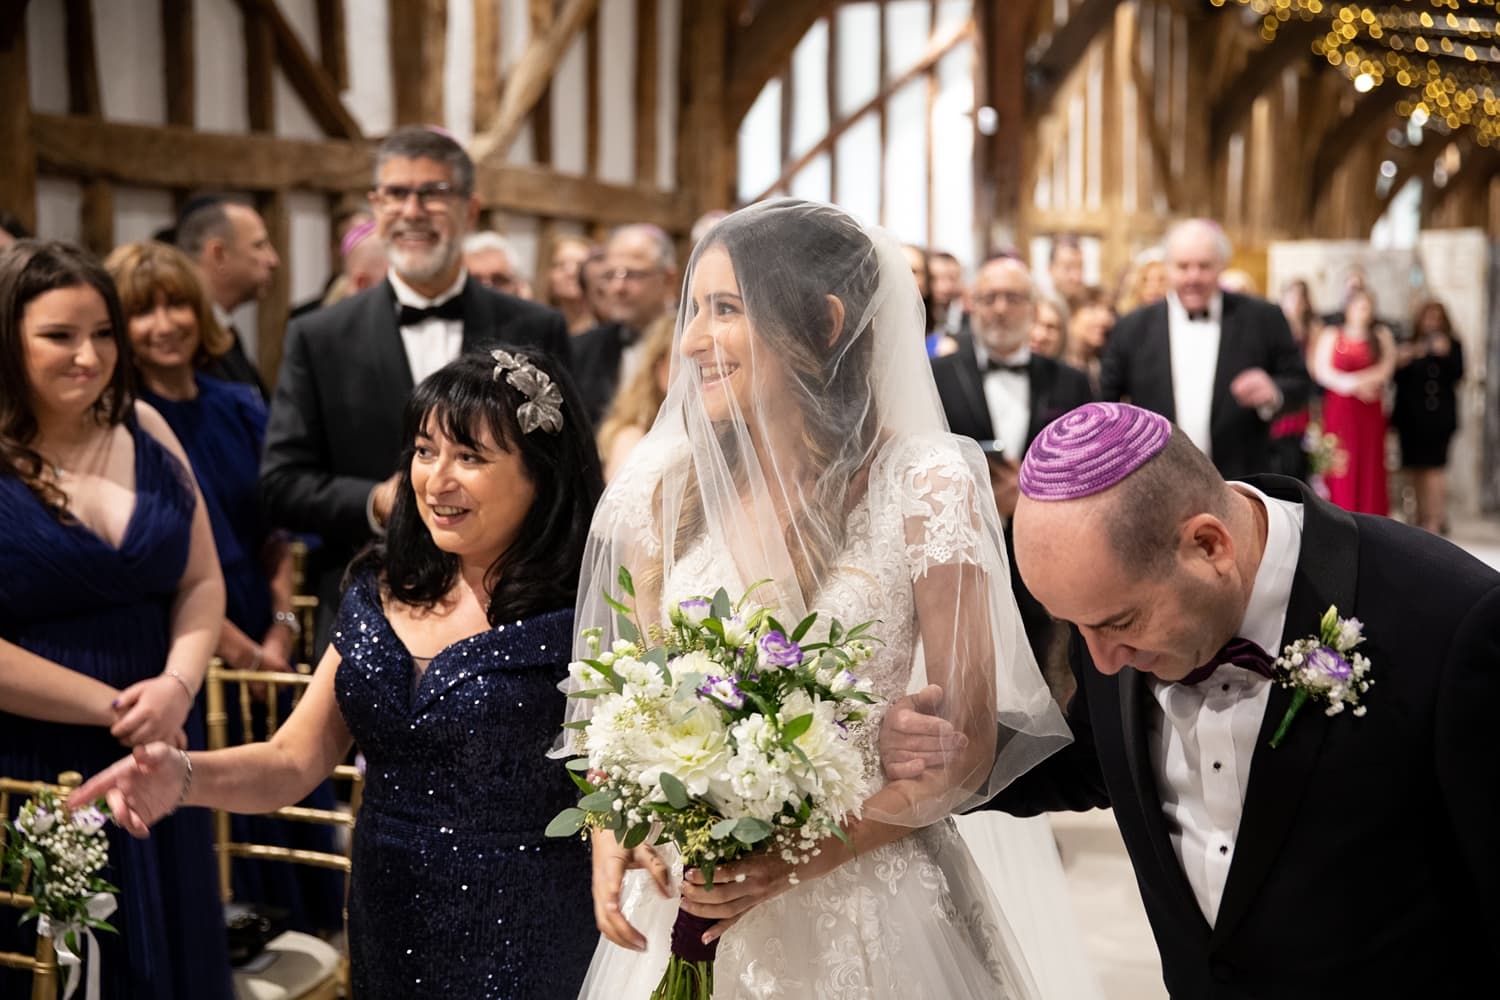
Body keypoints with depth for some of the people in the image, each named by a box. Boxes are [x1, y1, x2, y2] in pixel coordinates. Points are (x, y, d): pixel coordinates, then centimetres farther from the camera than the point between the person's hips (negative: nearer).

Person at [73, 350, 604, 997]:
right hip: (385, 933, 6)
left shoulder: (581, 613, -15)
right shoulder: (378, 591, 3)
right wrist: (183, 777, -16)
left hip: (523, 947, -5)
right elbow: (296, 759, 2)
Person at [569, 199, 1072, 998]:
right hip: (685, 905, 3)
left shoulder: (923, 488, -13)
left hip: (864, 908, -3)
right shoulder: (663, 491, -3)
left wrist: (811, 851, -20)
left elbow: (969, 743, -9)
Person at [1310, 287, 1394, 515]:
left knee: (1370, 463, -2)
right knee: (1341, 462, -6)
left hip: (1370, 411, 1)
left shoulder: (1381, 337, 13)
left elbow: (1385, 370, 1)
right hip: (1339, 409, -1)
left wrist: (1354, 380, -12)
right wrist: (1355, 385, -12)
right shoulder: (1331, 335, 8)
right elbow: (1321, 371, -3)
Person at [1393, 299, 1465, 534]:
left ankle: (1435, 519, -9)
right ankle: (1421, 516, 15)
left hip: (1438, 416, -3)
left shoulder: (1452, 346, 6)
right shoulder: (1407, 346, 12)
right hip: (1411, 415, 3)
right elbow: (1396, 378, 8)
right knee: (1416, 470, 6)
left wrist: (1444, 354, -19)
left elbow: (1457, 375, -7)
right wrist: (1400, 363, -10)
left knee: (1433, 467, -10)